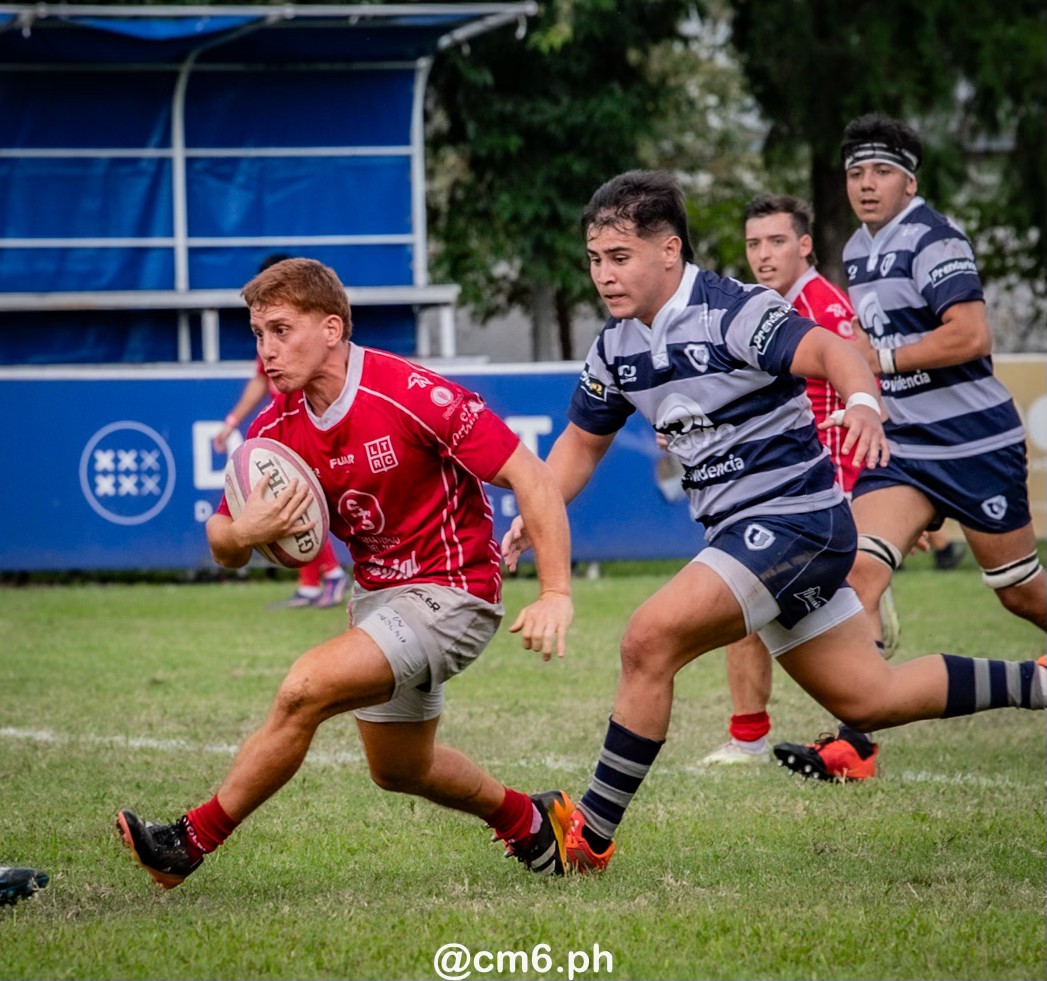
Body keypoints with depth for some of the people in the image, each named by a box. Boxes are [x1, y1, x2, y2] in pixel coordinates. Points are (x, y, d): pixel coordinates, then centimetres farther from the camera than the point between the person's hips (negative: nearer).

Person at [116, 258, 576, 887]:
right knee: (398, 768, 22)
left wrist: (557, 595, -29)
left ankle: (192, 842, -11)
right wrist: (242, 534, -23)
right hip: (378, 594, 9)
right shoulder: (276, 428, -4)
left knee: (305, 689, -24)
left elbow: (532, 477, -23)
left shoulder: (415, 396, -24)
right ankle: (532, 825, 46)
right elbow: (223, 546, 3)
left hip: (450, 593, -8)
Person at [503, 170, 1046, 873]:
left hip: (793, 518, -9)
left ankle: (591, 836, -13)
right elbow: (584, 440, 21)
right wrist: (537, 514, 5)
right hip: (742, 531, 9)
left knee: (650, 639, -21)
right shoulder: (615, 348, 7)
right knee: (871, 700, 12)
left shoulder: (732, 311, -17)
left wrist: (863, 404, -53)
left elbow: (829, 352, -32)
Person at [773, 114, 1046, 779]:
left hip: (976, 443, -7)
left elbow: (971, 334, -26)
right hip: (902, 448, 7)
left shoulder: (932, 240, -15)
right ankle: (852, 737, -18)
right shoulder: (858, 251, 12)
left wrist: (883, 357, -21)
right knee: (861, 568, -14)